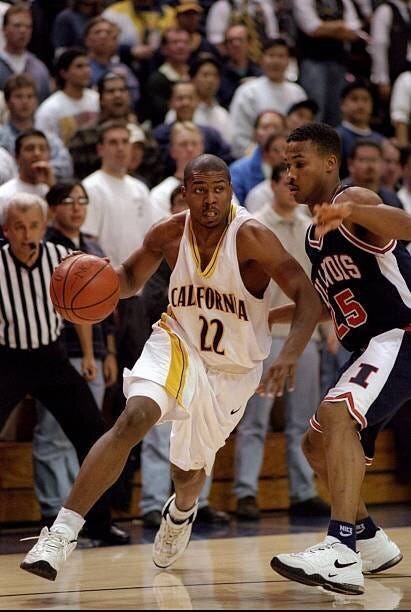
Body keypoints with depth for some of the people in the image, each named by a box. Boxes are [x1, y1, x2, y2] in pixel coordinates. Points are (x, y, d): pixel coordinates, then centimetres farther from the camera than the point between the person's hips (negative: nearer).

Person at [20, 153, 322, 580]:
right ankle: (63, 532, -30)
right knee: (133, 419, -29)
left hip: (233, 370, 0)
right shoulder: (169, 234, -12)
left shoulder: (251, 238, -25)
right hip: (178, 344, 1)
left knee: (189, 472, 15)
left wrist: (289, 355, -46)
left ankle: (181, 513, 56)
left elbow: (307, 298, -29)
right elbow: (131, 279, 7)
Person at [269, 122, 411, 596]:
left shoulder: (352, 201, -11)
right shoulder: (317, 233, 18)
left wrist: (352, 212, -51)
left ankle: (342, 554, -42)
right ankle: (371, 541, 34)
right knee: (317, 443, 18)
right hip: (370, 346, 11)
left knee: (337, 413, -31)